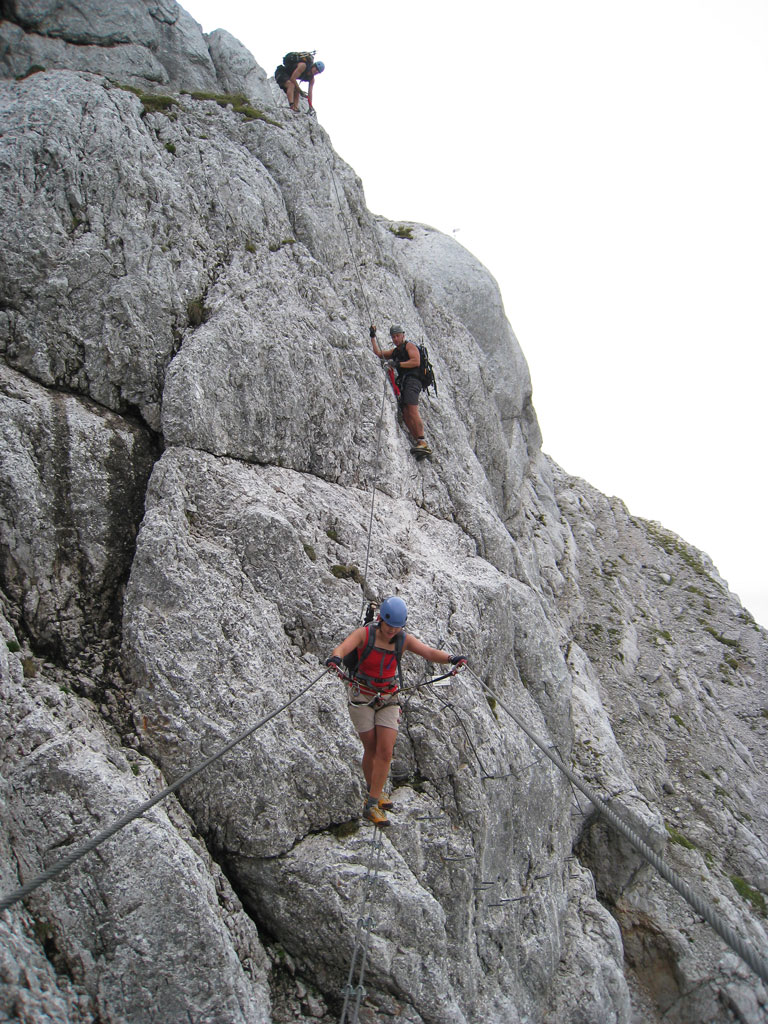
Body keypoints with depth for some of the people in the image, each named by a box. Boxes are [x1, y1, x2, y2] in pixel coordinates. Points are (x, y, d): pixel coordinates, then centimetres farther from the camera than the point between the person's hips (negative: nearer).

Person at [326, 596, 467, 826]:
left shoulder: (403, 640, -8)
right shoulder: (364, 634, -16)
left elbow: (430, 653, -21)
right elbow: (343, 647, -34)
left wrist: (451, 658, -42)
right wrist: (336, 658, -58)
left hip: (388, 699, 3)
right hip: (361, 697, -2)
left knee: (386, 752, -8)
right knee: (371, 750, 6)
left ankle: (372, 805, 1)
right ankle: (373, 791, 30)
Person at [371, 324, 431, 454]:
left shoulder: (409, 346, 7)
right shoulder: (394, 351, 30)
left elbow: (416, 362, -7)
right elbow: (378, 353, 34)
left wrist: (399, 364, -9)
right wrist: (373, 336, 34)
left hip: (412, 380, -8)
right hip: (402, 384, 8)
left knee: (412, 410, -24)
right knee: (406, 415, -9)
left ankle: (422, 442, -34)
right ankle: (416, 441, -17)